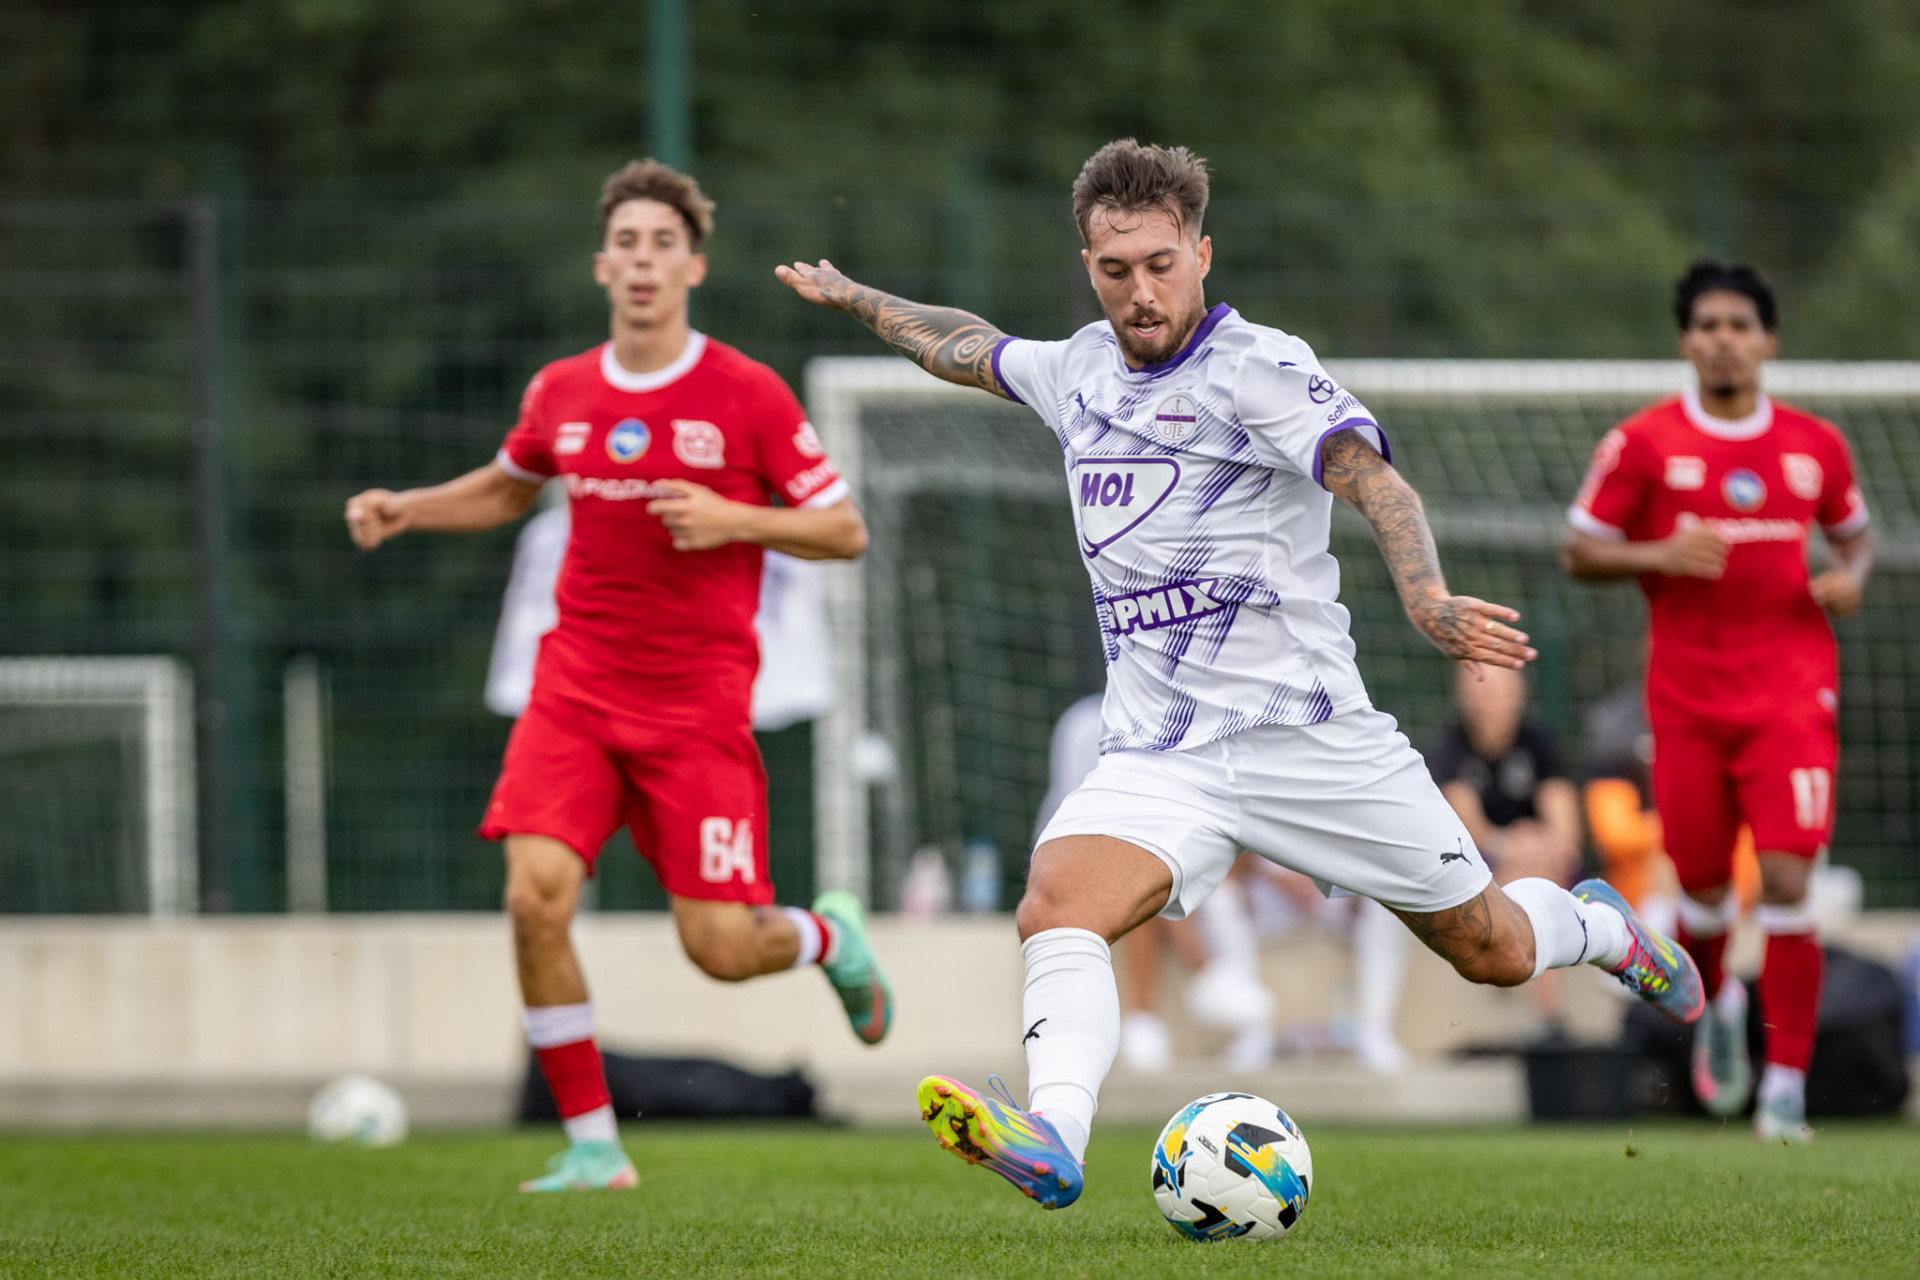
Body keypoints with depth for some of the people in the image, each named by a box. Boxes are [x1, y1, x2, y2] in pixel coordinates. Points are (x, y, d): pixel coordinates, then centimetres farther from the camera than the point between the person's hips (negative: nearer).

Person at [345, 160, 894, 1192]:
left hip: (698, 700, -3)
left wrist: (734, 521, -18)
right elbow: (508, 488, 27)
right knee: (535, 896, -17)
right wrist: (404, 509, 11)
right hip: (577, 683, 3)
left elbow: (846, 531, -3)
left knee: (717, 946, -6)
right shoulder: (560, 393, 6)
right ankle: (592, 1145, -4)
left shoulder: (748, 395, -5)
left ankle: (831, 936, 32)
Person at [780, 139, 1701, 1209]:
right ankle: (1052, 1136, -46)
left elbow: (1368, 476, -26)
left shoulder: (1257, 366, -10)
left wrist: (1428, 599, -45)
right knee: (1056, 911, -26)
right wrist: (851, 297, 44)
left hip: (1304, 733, -4)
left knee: (1493, 953, 9)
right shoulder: (1081, 372, 9)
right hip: (1156, 753, 4)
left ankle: (1600, 927, 43)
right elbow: (966, 347, 32)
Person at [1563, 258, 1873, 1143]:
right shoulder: (1642, 444, -1)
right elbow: (1581, 552, 3)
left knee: (1787, 884, -13)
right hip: (1687, 698, 0)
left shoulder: (1816, 446, 6)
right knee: (1703, 889, 5)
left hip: (1791, 695, 0)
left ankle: (1787, 1084, -7)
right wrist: (1659, 555, -15)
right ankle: (1719, 1004, 39)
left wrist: (1850, 578, -1)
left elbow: (1854, 533, 21)